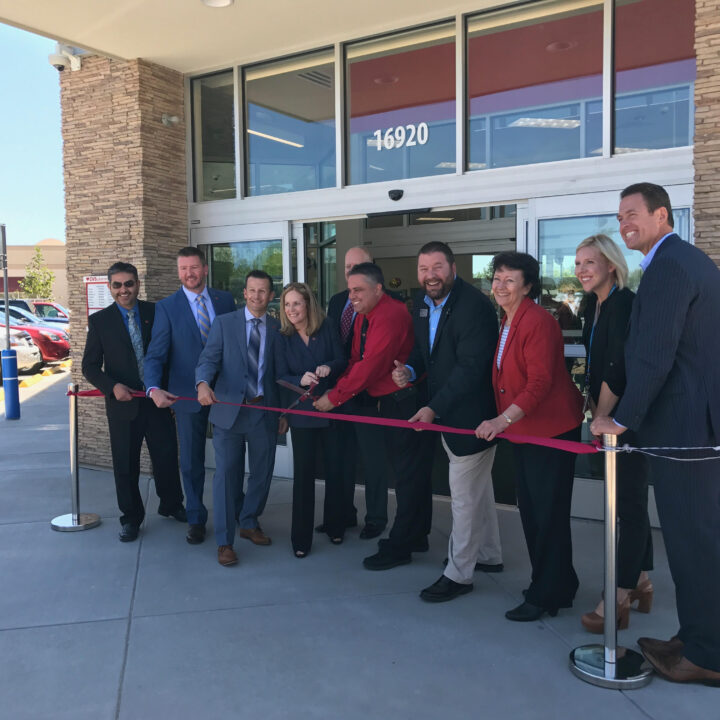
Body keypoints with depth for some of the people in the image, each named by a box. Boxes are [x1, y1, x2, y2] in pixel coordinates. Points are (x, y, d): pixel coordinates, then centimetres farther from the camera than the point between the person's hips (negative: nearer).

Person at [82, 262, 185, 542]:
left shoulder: (155, 313, 1)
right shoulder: (100, 321, -2)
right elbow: (90, 366, -1)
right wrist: (112, 386, -17)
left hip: (157, 399, 1)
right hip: (123, 402, -1)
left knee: (167, 455, 10)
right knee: (126, 464, 9)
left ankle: (171, 505, 33)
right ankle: (131, 517, 27)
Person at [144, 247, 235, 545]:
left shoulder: (225, 300, 2)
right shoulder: (166, 307, -5)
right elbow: (155, 355, -10)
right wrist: (154, 388, -27)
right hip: (188, 395, -2)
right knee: (191, 461, 9)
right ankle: (196, 519, 26)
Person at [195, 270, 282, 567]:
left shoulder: (278, 328, 8)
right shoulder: (224, 323, 3)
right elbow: (208, 359, -6)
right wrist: (203, 384, -28)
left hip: (265, 412, 3)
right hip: (229, 410, -2)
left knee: (262, 472, 13)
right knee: (227, 473, -2)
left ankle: (249, 523, 35)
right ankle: (225, 541, 7)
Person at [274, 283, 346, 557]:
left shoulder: (327, 329, -2)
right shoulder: (283, 339, -2)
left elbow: (342, 361, 0)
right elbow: (281, 377, -6)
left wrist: (329, 367, -22)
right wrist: (301, 380, -26)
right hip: (302, 413, -1)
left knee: (335, 468, 8)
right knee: (303, 473, 2)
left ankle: (334, 525, 28)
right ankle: (301, 537, 14)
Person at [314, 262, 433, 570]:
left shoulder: (391, 316, -20)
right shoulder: (363, 316, 11)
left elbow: (370, 366, -24)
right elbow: (356, 360, 11)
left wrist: (335, 397, -17)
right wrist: (338, 387, -6)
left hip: (400, 403, -10)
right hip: (372, 402, 10)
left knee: (408, 473, 2)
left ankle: (399, 547, 11)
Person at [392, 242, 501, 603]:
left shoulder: (474, 305, -21)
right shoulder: (422, 303, 6)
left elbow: (470, 368, -26)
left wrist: (434, 408, -28)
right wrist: (409, 370, -5)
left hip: (470, 414, -9)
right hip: (444, 413, 9)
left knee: (464, 495, 0)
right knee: (478, 487, 22)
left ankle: (458, 574, 14)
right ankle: (489, 555, 39)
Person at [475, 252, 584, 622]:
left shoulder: (538, 322, -18)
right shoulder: (506, 323, 12)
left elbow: (540, 382, -25)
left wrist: (504, 419, -32)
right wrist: (501, 422, 13)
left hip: (552, 430, -10)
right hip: (522, 431, 10)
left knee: (548, 514, 0)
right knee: (529, 510, 16)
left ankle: (546, 596, 15)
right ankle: (560, 586, 32)